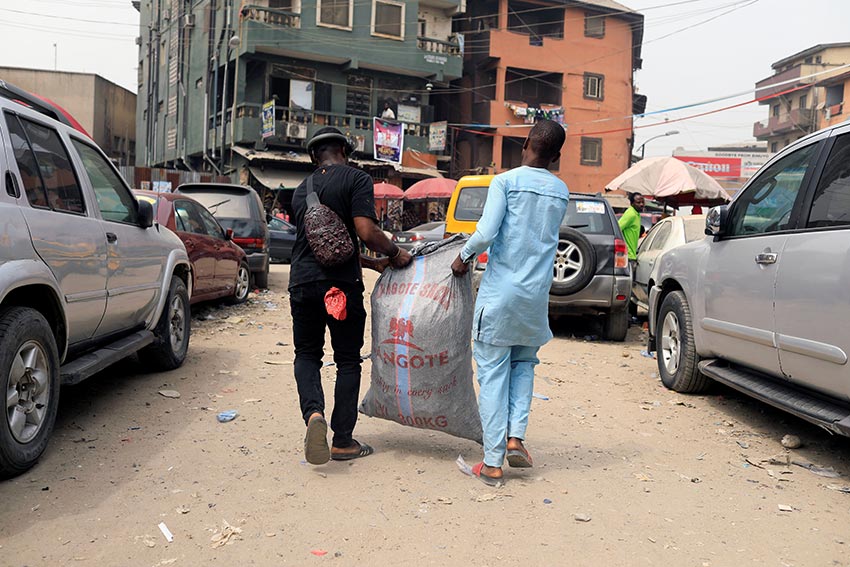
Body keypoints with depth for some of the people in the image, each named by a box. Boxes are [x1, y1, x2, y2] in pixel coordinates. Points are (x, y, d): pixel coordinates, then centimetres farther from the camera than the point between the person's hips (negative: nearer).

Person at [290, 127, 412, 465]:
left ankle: (313, 413, -8)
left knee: (307, 354, 18)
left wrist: (374, 265, 22)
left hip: (302, 282, 4)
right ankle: (343, 442, 13)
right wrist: (395, 254, 1)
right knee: (347, 361, 8)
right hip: (341, 285, -4)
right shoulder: (356, 179, -3)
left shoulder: (301, 190, 17)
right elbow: (366, 232, -17)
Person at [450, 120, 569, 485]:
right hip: (536, 294, 4)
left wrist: (463, 256, 1)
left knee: (493, 373, 2)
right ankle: (515, 435, 9)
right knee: (523, 363, 23)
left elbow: (486, 234, -18)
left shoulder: (506, 181, -8)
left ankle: (492, 462, 5)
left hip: (500, 292, -4)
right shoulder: (561, 192, 9)